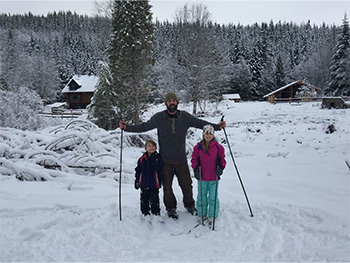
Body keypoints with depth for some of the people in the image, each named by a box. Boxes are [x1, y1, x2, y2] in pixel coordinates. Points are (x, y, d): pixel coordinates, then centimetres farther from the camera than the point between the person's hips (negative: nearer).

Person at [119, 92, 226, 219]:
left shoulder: (185, 117, -2)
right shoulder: (158, 118, -5)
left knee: (187, 184, 9)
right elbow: (144, 126, 2)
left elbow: (200, 123, 8)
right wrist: (127, 127, -5)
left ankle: (189, 205, 34)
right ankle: (171, 208, 31)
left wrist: (217, 126, 2)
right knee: (167, 186, 8)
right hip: (165, 160, -1)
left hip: (181, 160, 1)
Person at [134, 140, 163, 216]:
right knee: (144, 199, 12)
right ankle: (145, 213, 27)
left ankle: (156, 213, 14)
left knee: (154, 199, 1)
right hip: (144, 184, 3)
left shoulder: (158, 157, -4)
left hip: (154, 184, -3)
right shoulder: (142, 159, 3)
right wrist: (137, 180, 8)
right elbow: (138, 170, 10)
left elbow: (159, 168, -18)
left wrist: (153, 160, -22)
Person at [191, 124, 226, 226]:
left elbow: (222, 159, 7)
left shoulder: (218, 147, -2)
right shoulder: (198, 147, -1)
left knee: (213, 197, 7)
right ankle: (201, 214, 26)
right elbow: (194, 159, 7)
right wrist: (196, 168, -6)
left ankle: (212, 216, 20)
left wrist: (221, 167, -8)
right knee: (201, 197, 12)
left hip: (214, 177, -1)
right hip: (202, 177, 1)